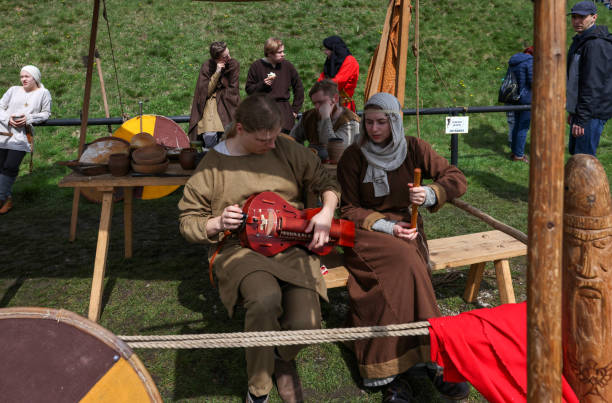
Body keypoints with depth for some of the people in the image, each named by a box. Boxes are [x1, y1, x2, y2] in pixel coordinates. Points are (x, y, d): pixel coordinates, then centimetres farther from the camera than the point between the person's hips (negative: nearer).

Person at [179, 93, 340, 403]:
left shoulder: (286, 149, 5)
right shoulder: (212, 165, 0)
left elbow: (326, 182, 14)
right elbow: (188, 222, 7)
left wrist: (326, 213, -6)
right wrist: (217, 224, -14)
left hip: (291, 247, 3)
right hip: (239, 249, -2)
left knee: (306, 323, -21)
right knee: (265, 299, -36)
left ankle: (282, 358, 21)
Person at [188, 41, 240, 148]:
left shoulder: (234, 64, 1)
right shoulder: (207, 66, -3)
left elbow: (232, 90, 5)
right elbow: (206, 92, -8)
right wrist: (217, 72, -14)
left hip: (227, 103, 1)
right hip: (210, 102, -1)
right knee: (209, 135, -25)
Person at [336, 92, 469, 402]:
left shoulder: (413, 148, 5)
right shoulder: (353, 157, -1)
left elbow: (457, 179, 6)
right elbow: (349, 209, 0)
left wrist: (430, 194, -15)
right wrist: (387, 227, -14)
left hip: (405, 228, 2)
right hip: (366, 233, -2)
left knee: (399, 276, -32)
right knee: (406, 262, -34)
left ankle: (395, 371, -27)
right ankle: (432, 359, -27)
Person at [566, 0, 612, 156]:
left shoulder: (596, 44, -17)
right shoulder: (579, 41, 17)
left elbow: (593, 86, -23)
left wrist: (581, 119, -26)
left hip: (592, 114, -10)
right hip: (579, 111, 10)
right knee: (574, 152, 17)